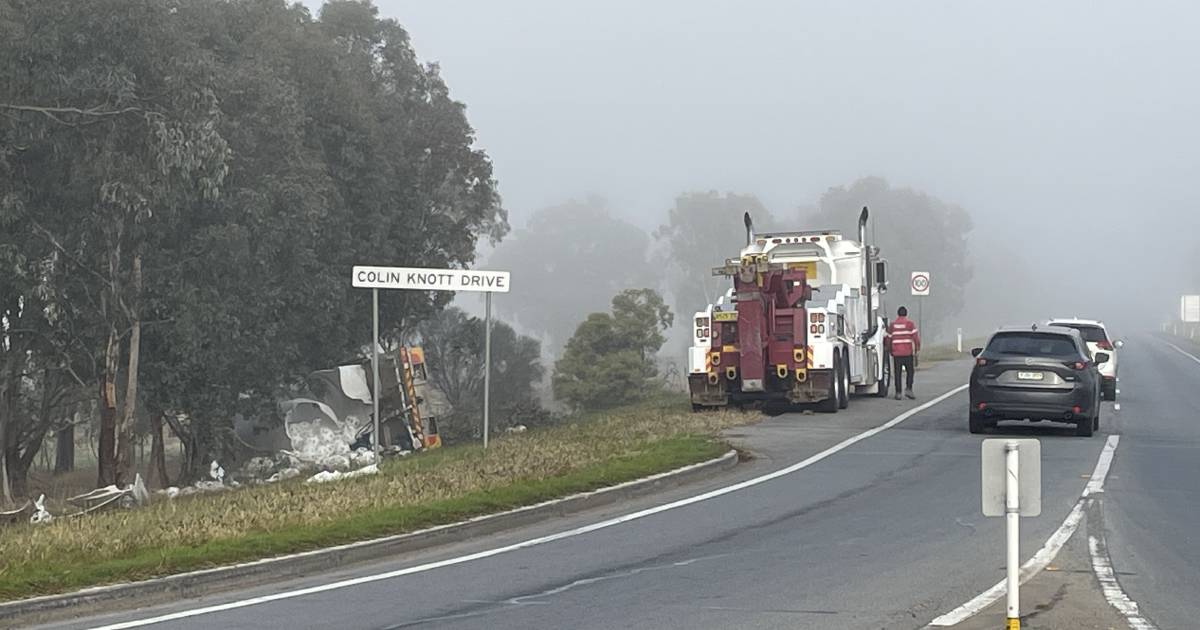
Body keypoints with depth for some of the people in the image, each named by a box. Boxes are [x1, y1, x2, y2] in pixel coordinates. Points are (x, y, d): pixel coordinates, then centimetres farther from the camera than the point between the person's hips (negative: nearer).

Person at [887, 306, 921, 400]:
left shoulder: (892, 325, 7)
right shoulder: (910, 323, -1)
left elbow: (889, 339, 11)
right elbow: (916, 337, -7)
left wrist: (890, 351, 22)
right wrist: (917, 349, 0)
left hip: (896, 353, 2)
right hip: (908, 352, -2)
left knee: (897, 373, 5)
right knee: (910, 371, 8)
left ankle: (898, 392, 2)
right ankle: (908, 389, -5)